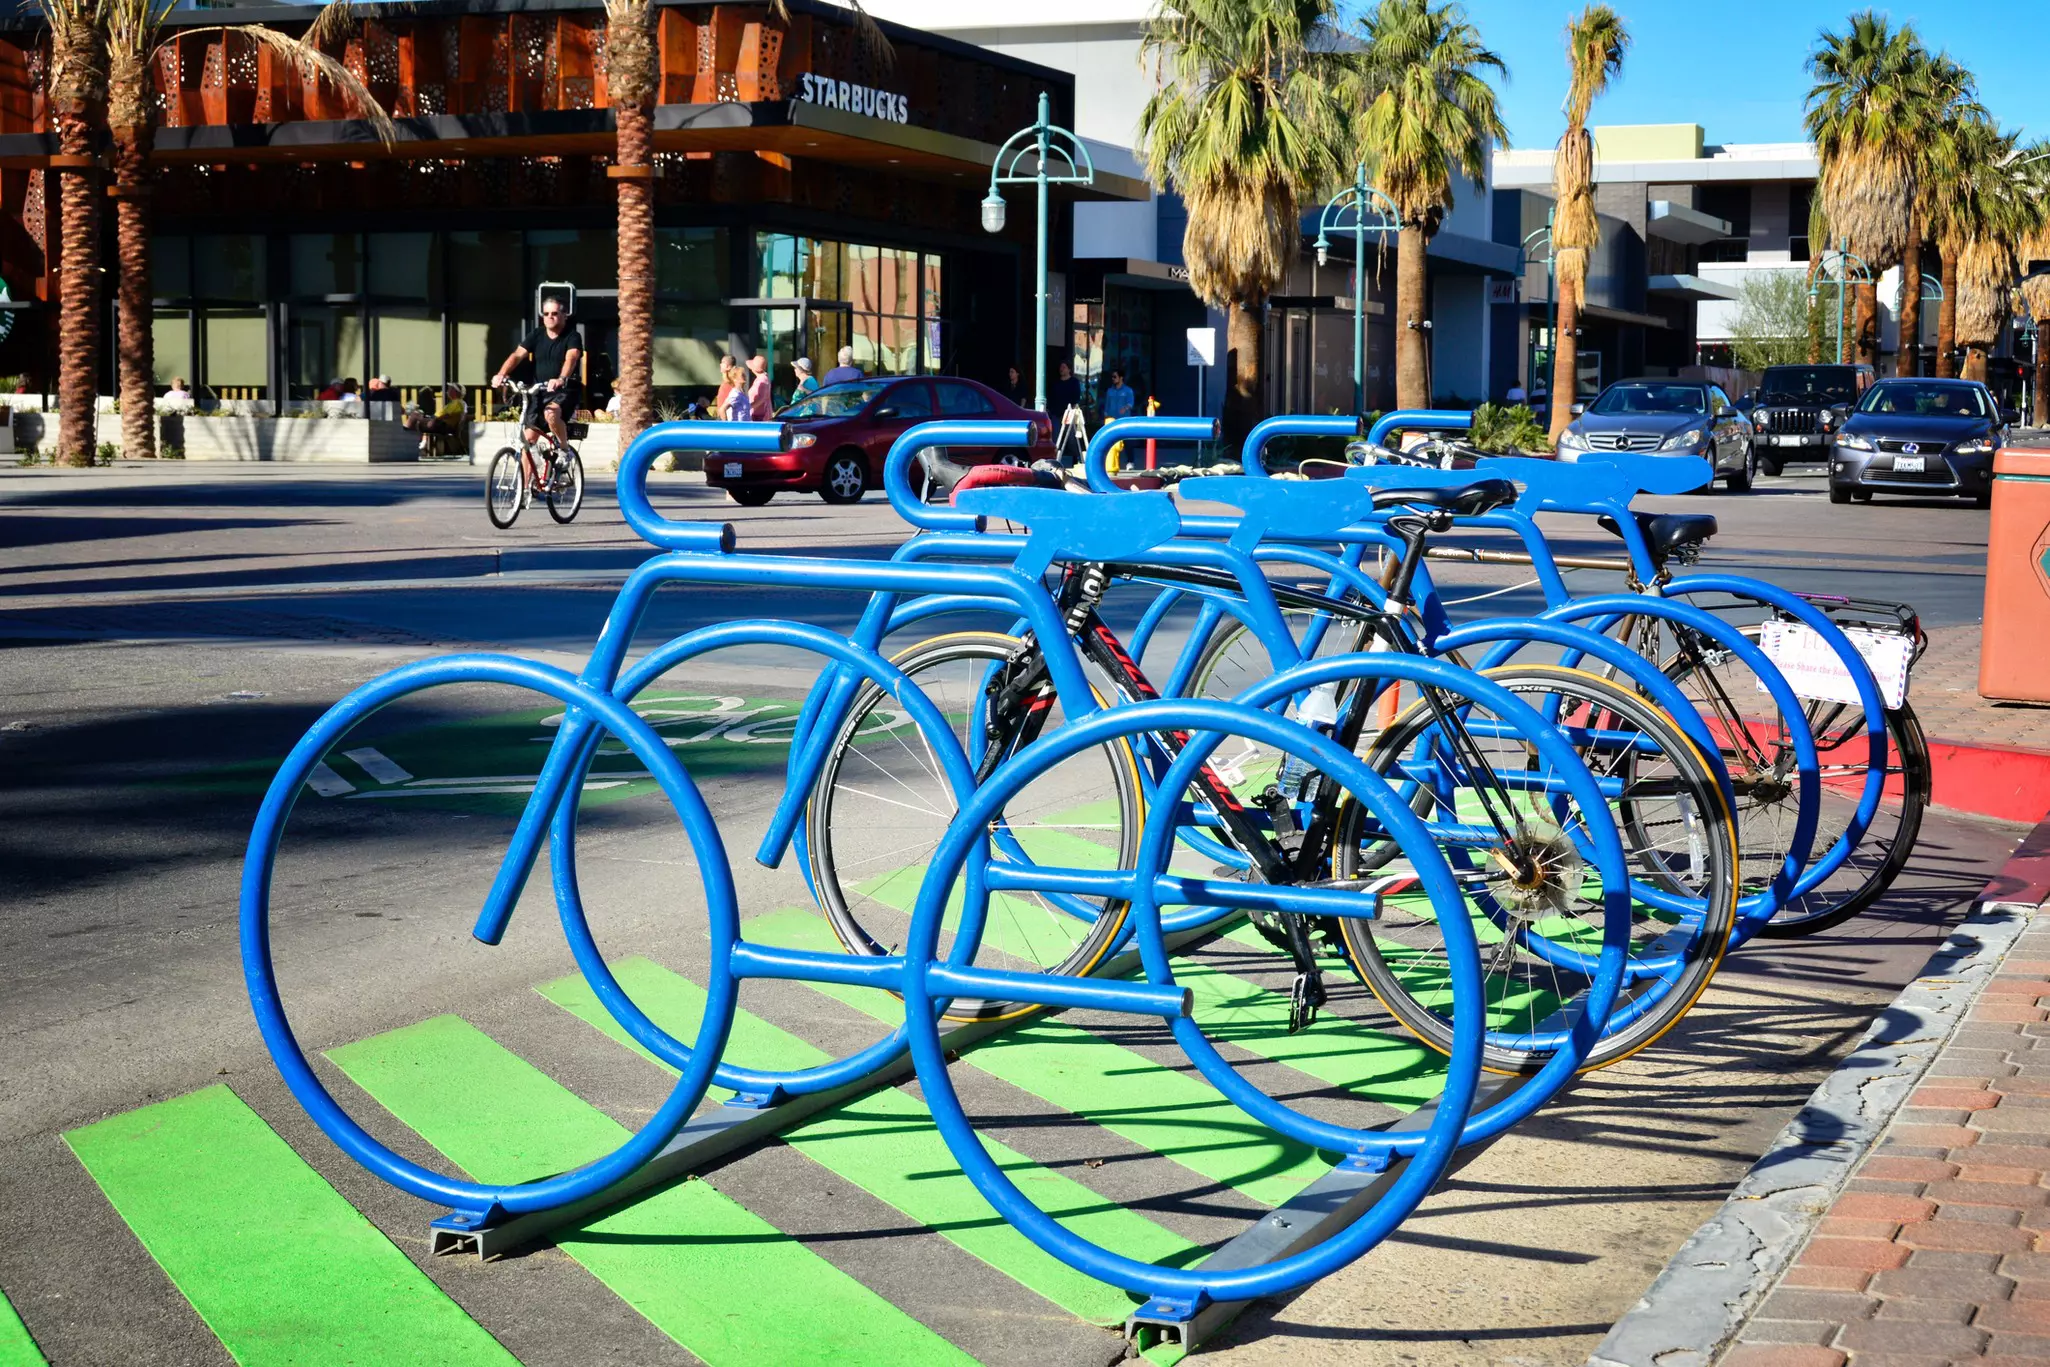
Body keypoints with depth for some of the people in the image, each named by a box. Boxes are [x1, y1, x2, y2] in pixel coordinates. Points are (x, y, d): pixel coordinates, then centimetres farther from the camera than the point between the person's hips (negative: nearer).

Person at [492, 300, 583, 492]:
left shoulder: (572, 338, -7)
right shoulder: (536, 335, 4)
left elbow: (571, 358, -27)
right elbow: (517, 355, -9)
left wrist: (561, 379, -48)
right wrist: (501, 375, -28)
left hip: (564, 392, -5)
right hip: (538, 392, 5)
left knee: (551, 413, -37)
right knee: (528, 438, -1)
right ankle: (527, 486, 9)